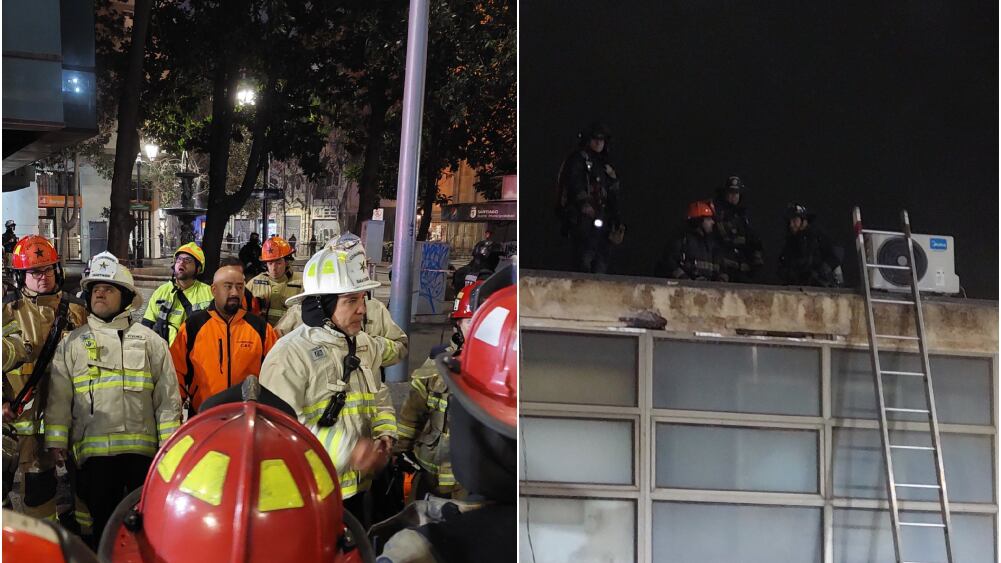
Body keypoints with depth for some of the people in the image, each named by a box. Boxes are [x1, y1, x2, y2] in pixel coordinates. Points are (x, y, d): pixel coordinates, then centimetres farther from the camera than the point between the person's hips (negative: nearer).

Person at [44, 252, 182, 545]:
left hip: (142, 450, 0)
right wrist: (56, 441, -4)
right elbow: (59, 396, 5)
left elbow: (168, 396, 7)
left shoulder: (149, 340, 10)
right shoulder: (71, 344, 11)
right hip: (92, 452, 0)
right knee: (102, 521, 5)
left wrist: (170, 441, 0)